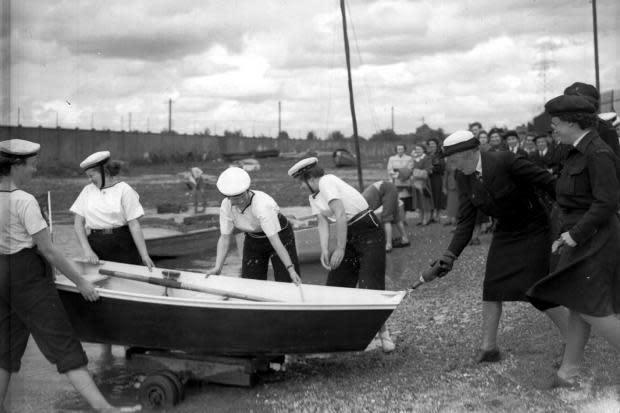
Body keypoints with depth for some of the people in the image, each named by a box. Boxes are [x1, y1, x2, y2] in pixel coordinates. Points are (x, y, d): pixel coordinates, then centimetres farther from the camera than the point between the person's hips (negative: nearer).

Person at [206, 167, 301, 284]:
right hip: (253, 240, 5)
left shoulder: (262, 205, -36)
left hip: (280, 236, -5)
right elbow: (224, 238, -12)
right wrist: (217, 267, -20)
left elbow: (275, 240, -38)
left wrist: (291, 269, -41)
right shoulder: (226, 206, -19)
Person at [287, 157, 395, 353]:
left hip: (369, 232, -9)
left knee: (370, 286, -13)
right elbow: (323, 223, 2)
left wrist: (340, 248, -23)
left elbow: (340, 215, -23)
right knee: (336, 284, 5)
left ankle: (383, 333, -1)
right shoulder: (313, 198, 12)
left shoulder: (327, 182, -15)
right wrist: (324, 250, -14)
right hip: (349, 236, 9)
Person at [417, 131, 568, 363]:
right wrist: (451, 254, -14)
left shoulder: (504, 161, -26)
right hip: (505, 233, 6)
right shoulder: (463, 179, -5)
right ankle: (489, 348, 18)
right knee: (491, 288, 4)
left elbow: (548, 182, -21)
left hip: (533, 231, -6)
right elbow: (465, 222, -3)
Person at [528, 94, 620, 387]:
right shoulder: (578, 153, 12)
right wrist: (566, 236, 14)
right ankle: (569, 372, 19)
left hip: (595, 241, -10)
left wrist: (575, 234, -19)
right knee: (578, 305, 12)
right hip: (581, 240, 10)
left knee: (589, 308, -8)